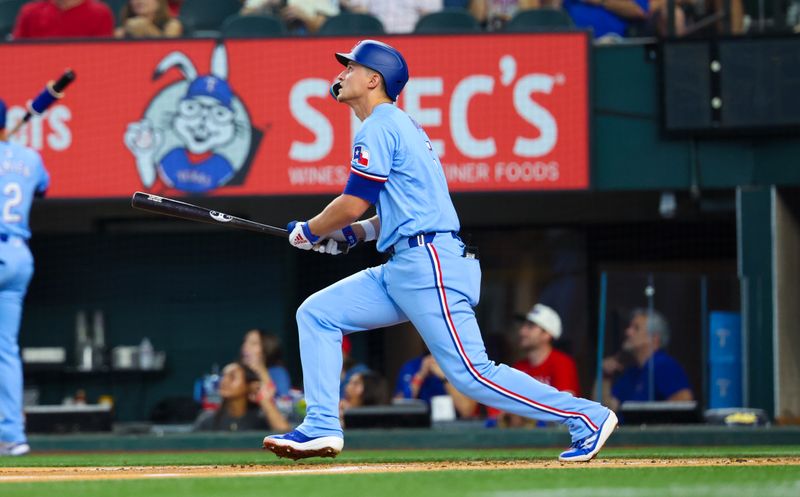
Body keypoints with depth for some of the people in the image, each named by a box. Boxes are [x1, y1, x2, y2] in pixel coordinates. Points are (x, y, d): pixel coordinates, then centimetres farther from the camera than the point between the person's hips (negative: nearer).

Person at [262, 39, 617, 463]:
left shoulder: (379, 127, -9)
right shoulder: (402, 125, 22)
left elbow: (353, 203, -13)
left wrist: (309, 232, 4)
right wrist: (351, 234, 19)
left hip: (428, 266, -10)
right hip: (404, 269, 10)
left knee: (472, 374, -13)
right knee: (316, 314, 8)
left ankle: (587, 416, -10)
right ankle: (322, 427, 4)